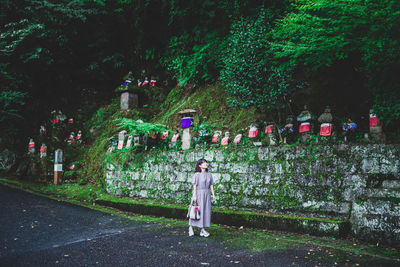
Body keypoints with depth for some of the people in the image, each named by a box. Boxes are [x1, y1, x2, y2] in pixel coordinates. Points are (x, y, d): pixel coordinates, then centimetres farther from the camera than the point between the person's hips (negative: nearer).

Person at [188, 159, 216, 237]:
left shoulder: (209, 174, 9)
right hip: (198, 194, -5)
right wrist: (194, 195, -14)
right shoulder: (197, 175, -6)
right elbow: (195, 186, -8)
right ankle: (191, 228, 16)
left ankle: (202, 230, 11)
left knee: (206, 211, 4)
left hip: (206, 194, 5)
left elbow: (211, 185, 11)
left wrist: (213, 195, 6)